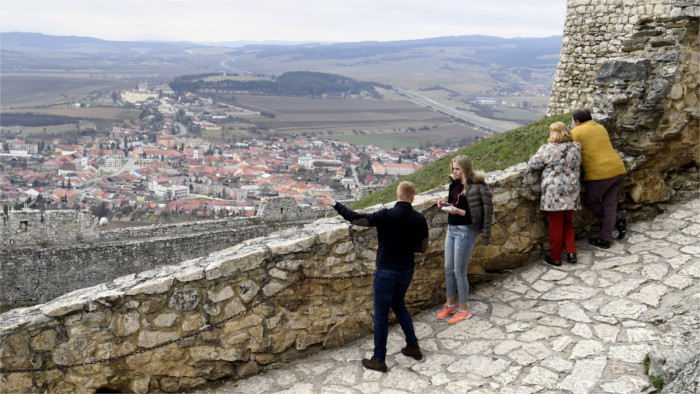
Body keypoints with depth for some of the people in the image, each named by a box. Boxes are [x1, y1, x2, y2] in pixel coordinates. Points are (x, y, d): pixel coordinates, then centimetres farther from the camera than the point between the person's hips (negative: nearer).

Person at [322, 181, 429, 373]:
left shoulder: (386, 216, -19)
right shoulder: (419, 219, -6)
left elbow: (356, 218, -15)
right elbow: (423, 248, 4)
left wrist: (335, 204, -3)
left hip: (386, 271, -5)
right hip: (407, 270, 5)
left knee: (381, 314, 6)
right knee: (398, 305, 27)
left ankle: (379, 360, 14)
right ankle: (413, 347, 31)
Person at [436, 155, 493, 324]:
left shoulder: (476, 186, -17)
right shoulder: (455, 184, 8)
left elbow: (486, 212, -17)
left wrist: (459, 211, -25)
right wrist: (445, 205, 1)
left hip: (465, 231, -8)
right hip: (451, 229, 8)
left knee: (459, 271, 0)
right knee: (448, 268, 15)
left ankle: (464, 310, 16)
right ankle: (450, 304, 31)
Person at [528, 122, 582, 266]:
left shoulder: (548, 149, -10)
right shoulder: (576, 147, 4)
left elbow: (533, 163, -3)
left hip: (553, 195, -4)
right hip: (572, 194, 4)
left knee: (555, 225, 5)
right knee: (567, 223, 21)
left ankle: (555, 257, 15)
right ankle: (571, 251, 12)